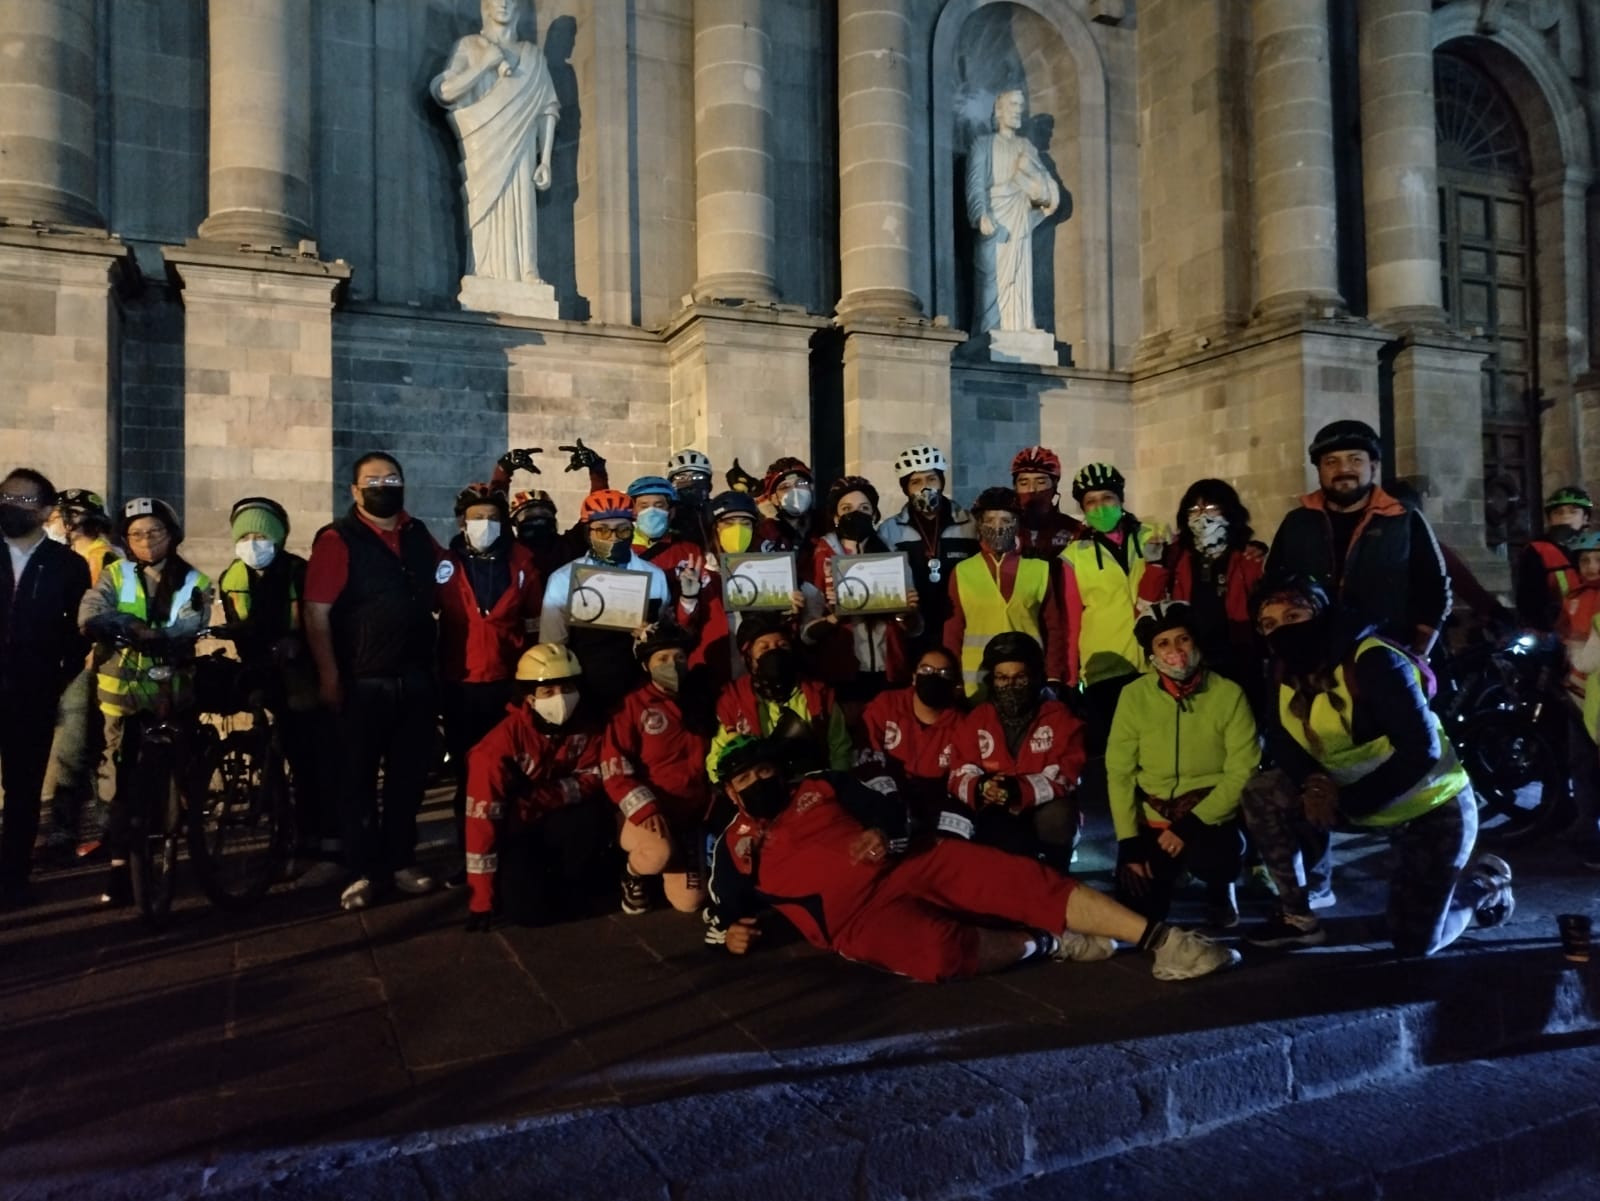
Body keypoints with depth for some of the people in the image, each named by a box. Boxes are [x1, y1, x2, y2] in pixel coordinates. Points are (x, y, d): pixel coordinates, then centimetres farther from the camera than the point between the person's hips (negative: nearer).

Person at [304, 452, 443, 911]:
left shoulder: (419, 536, 10)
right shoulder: (337, 540, -7)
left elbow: (440, 592, 20)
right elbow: (317, 613, -12)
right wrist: (329, 676, -17)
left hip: (417, 679, 5)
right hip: (363, 683, -5)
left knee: (409, 776, 11)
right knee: (358, 779, 5)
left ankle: (401, 861, 23)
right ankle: (363, 871, 15)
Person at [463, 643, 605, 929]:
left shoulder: (586, 725, -11)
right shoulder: (503, 740, -24)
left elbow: (592, 779, -10)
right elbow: (482, 818, -25)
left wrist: (546, 796, -30)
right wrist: (480, 899, -25)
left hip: (555, 823, 3)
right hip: (514, 830, -3)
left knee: (596, 817, -29)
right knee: (527, 907, -24)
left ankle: (562, 888, -2)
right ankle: (511, 879, 13)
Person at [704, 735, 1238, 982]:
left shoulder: (819, 787, 19)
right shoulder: (732, 847, 15)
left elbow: (887, 807, 17)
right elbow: (721, 911, 17)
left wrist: (879, 832, -5)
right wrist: (729, 933, -6)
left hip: (906, 866, 3)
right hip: (857, 919, -3)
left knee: (1016, 878, -20)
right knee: (939, 950, -37)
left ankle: (1160, 940, -22)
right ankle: (1045, 943, -11)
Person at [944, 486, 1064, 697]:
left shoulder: (1039, 569, 4)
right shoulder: (962, 572, 4)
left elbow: (1054, 628, 8)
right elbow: (953, 632, 6)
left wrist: (1053, 677, 2)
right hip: (977, 683, 0)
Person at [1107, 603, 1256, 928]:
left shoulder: (1229, 694, -8)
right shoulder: (1134, 695, -5)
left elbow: (1243, 771, -10)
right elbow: (1119, 771, -4)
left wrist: (1191, 824, -19)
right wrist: (1129, 841, -11)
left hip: (1211, 819, -2)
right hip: (1152, 821, 2)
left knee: (1207, 857, -34)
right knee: (1135, 911, -7)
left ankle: (1220, 888, 5)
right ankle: (1167, 872, 28)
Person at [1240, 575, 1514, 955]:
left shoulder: (1374, 662, -27)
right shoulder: (1287, 674, -5)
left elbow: (1421, 751, -30)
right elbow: (1279, 739, 0)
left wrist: (1347, 802, -28)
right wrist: (1312, 781, -21)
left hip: (1431, 806, -6)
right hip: (1362, 800, 6)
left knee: (1414, 943, -3)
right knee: (1260, 793, -12)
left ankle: (1488, 884, 27)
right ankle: (1299, 917, 0)